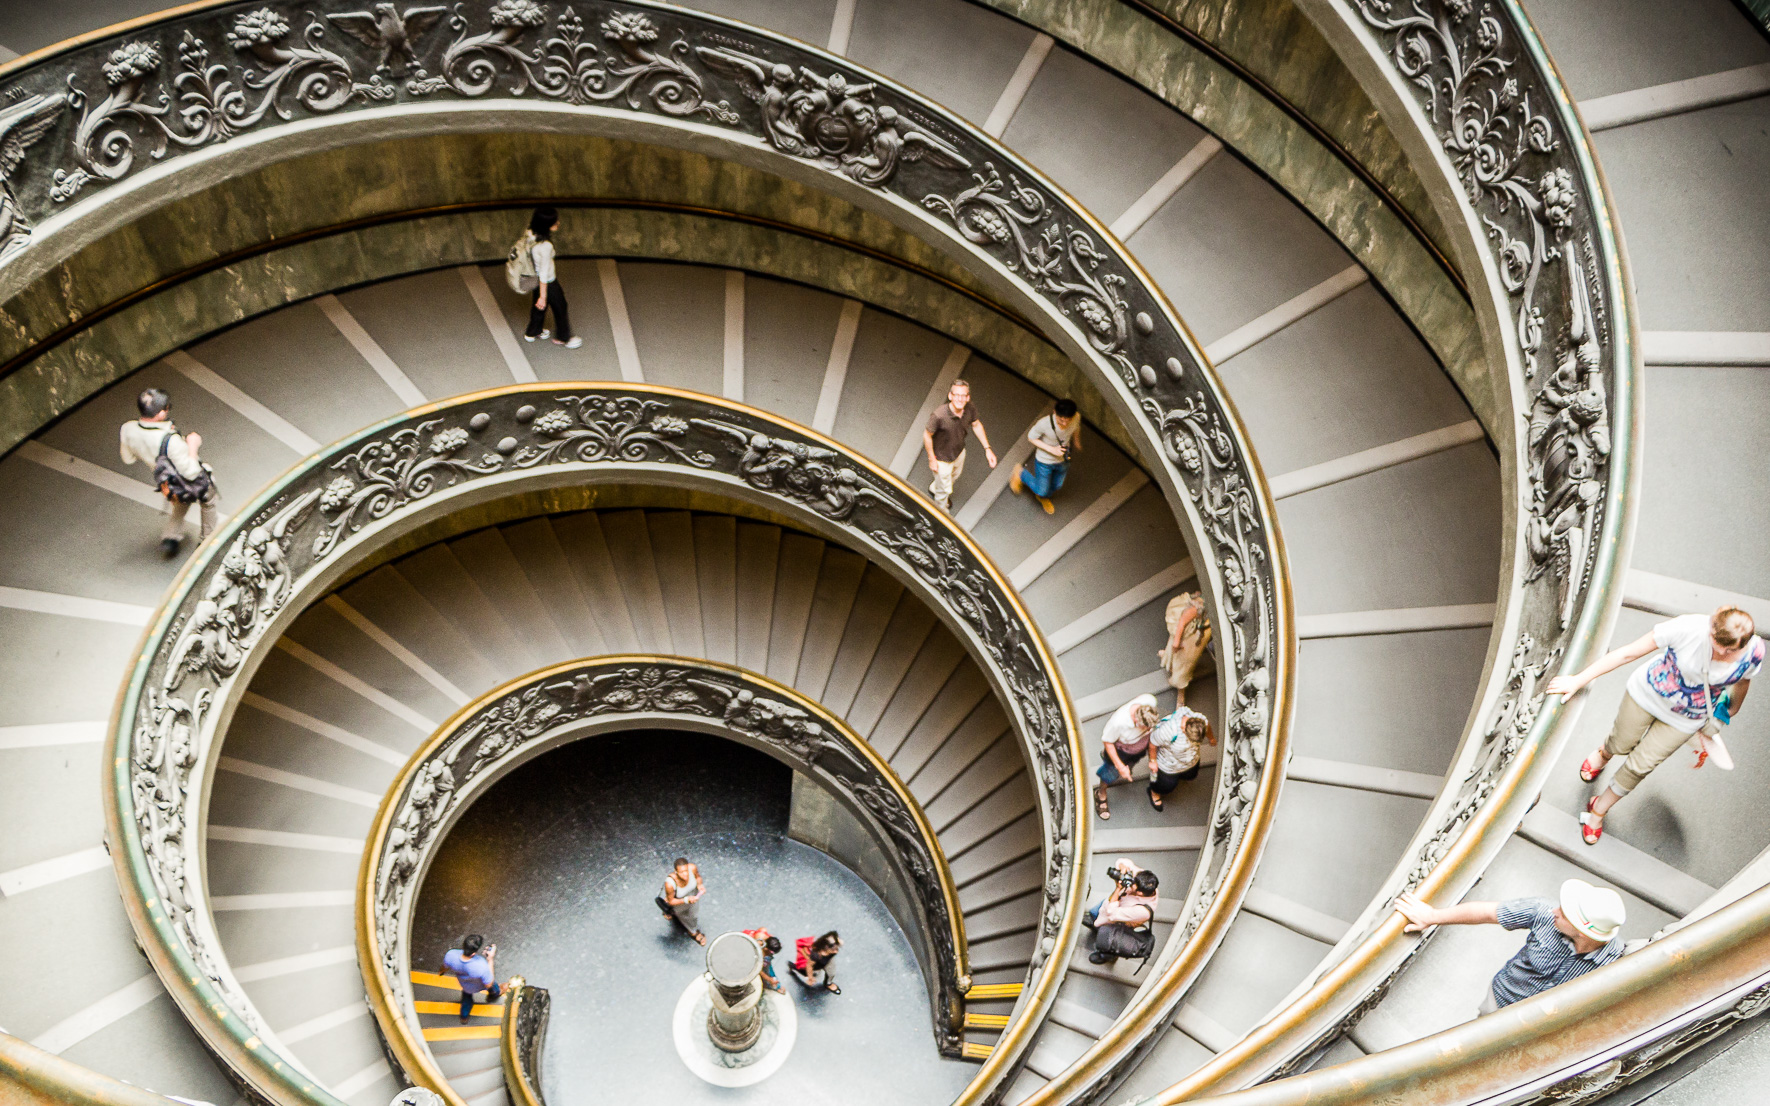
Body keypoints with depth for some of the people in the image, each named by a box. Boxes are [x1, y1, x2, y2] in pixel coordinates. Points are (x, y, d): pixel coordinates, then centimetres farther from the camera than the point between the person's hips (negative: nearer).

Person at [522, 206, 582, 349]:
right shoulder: (546, 246, -37)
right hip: (548, 282, -7)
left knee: (539, 306, 31)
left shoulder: (531, 234, -15)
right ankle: (562, 337, 41)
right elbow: (544, 273, -27)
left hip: (535, 278, 7)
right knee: (560, 307, 19)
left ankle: (533, 332, 53)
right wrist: (543, 296, -16)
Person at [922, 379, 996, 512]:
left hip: (959, 452, 6)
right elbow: (927, 435, -24)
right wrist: (932, 460, -15)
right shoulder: (939, 415, -41)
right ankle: (942, 510, 52)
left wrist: (987, 449, -3)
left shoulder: (970, 409, -24)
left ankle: (934, 489, 68)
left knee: (954, 476, 36)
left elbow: (976, 425, -2)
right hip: (942, 458, -6)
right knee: (944, 489, 18)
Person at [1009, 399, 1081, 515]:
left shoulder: (1076, 417, -26)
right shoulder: (1044, 423, -39)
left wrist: (1076, 442, 18)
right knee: (1042, 491, 12)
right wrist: (1052, 449, -28)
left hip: (1062, 460, 4)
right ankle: (1020, 473, 38)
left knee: (1056, 486, 27)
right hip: (1044, 461, -4)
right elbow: (1031, 437, -20)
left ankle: (1044, 498, 63)